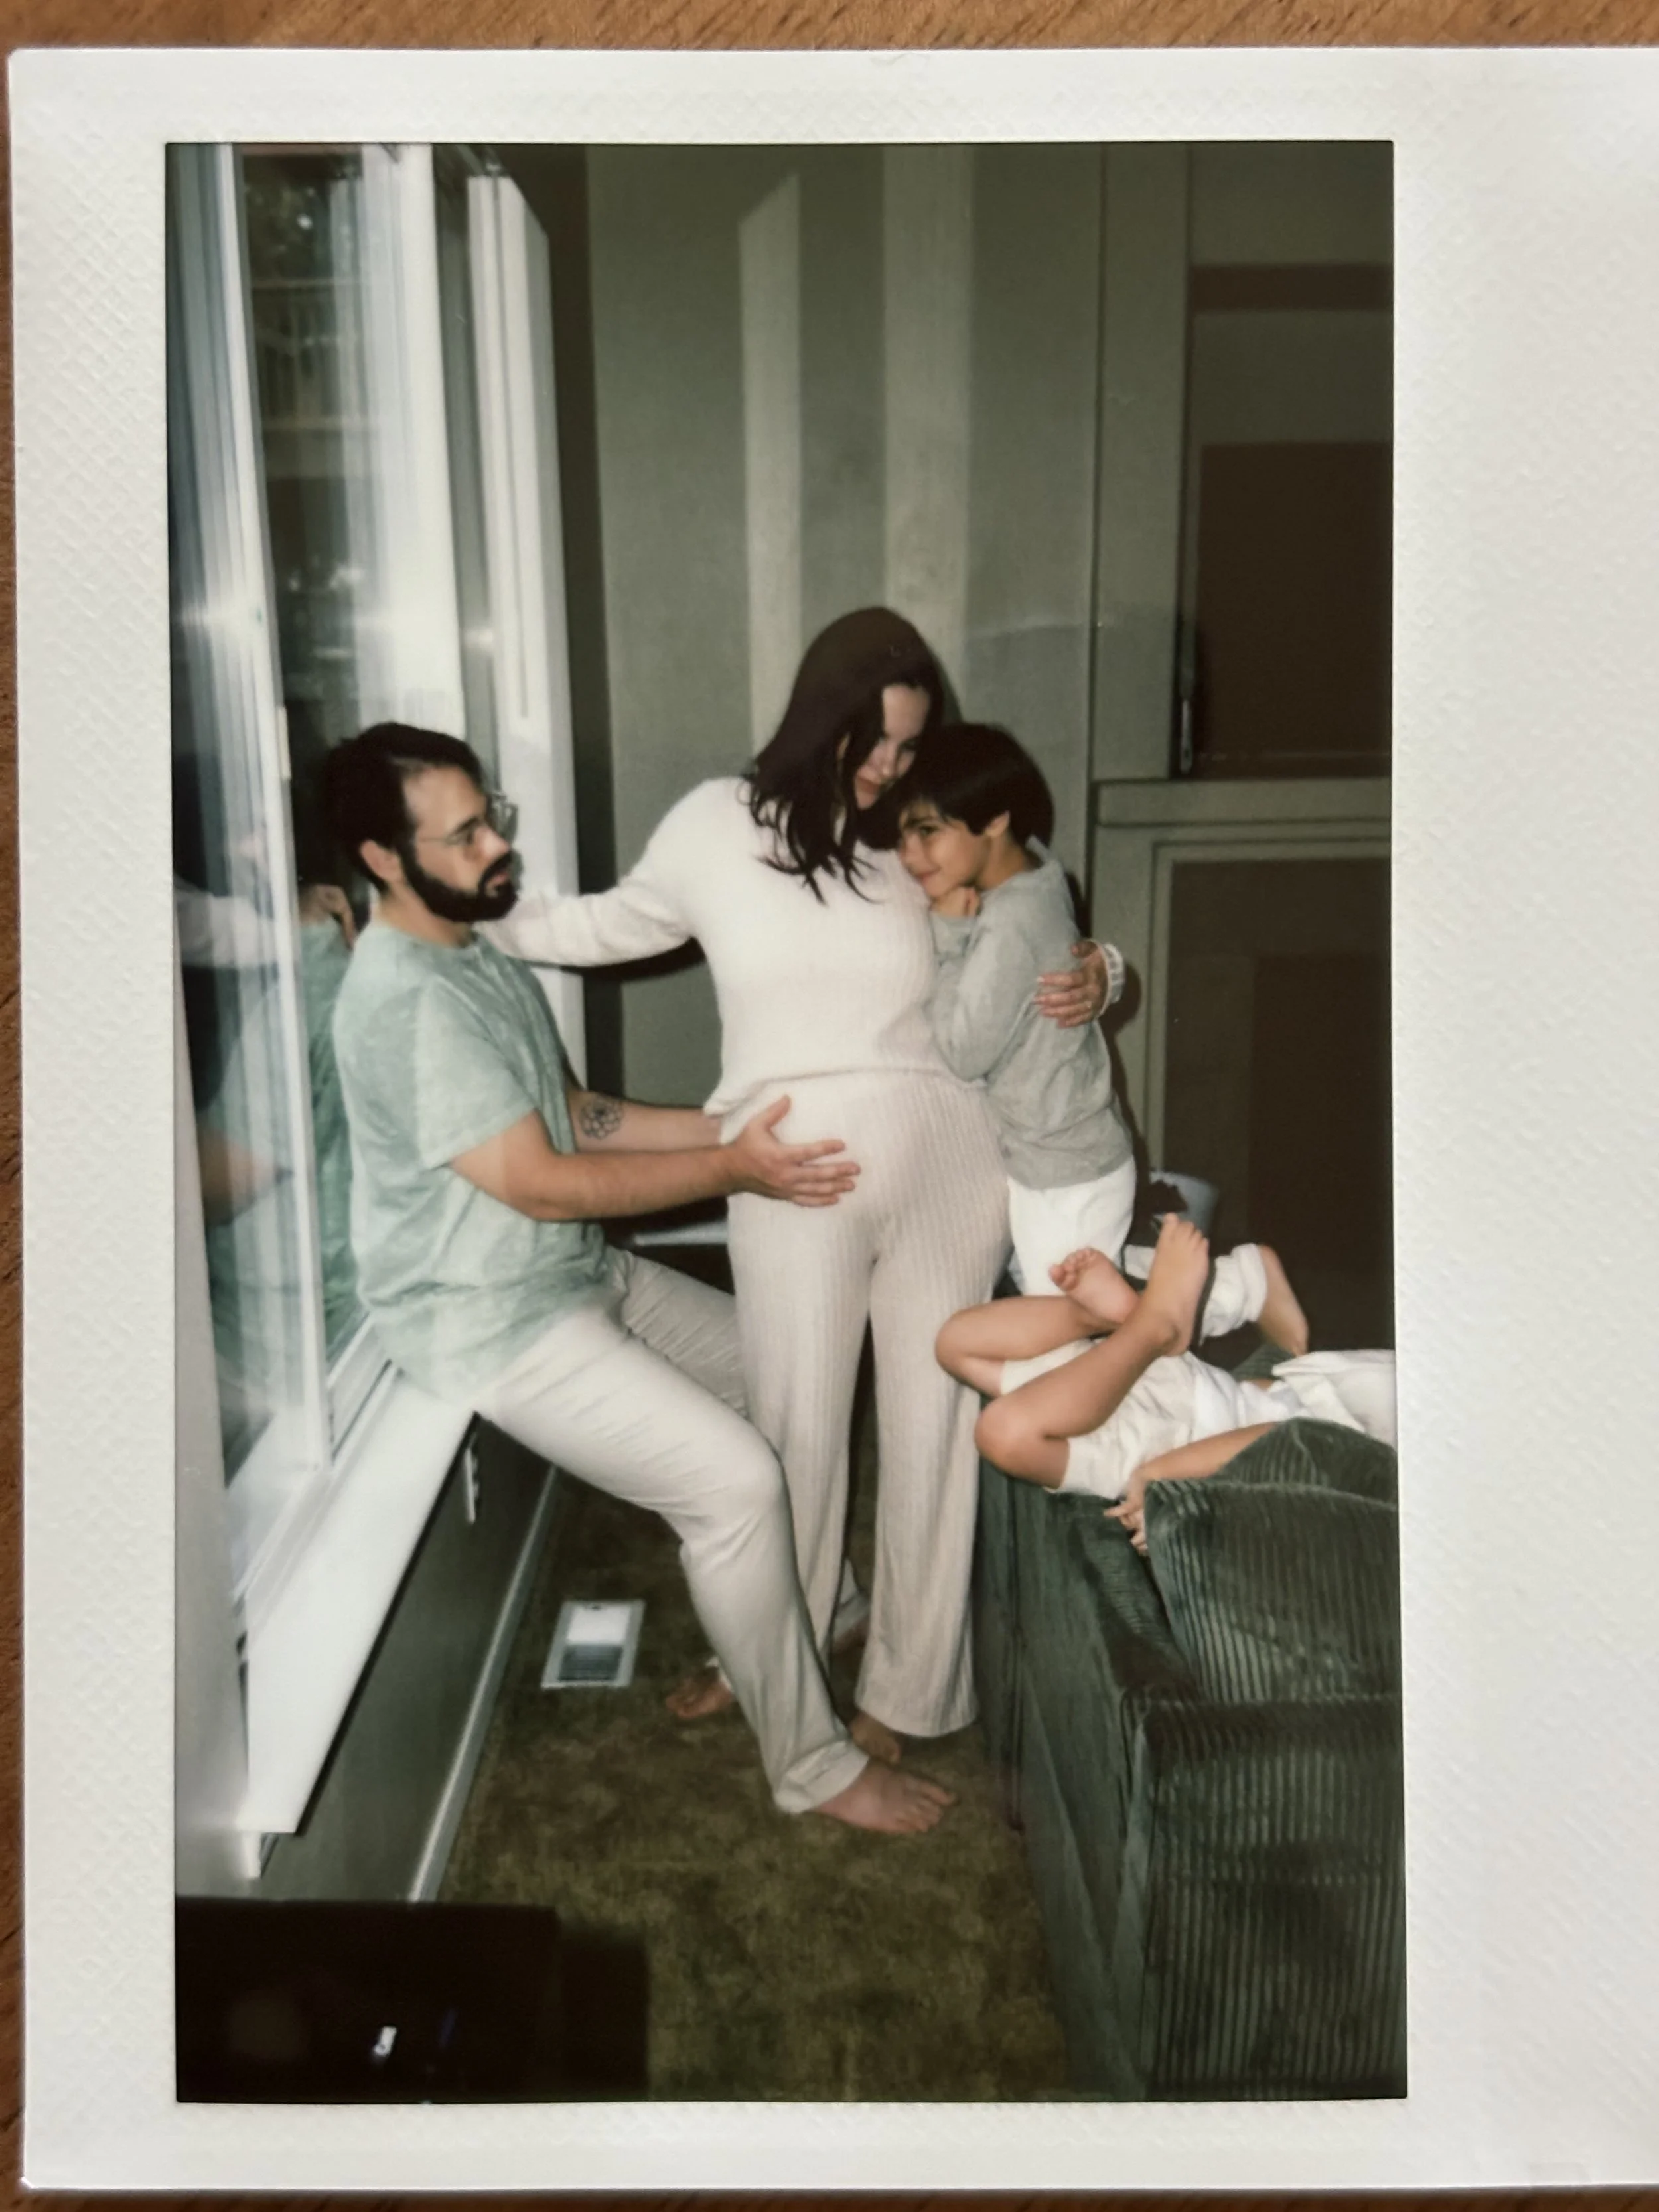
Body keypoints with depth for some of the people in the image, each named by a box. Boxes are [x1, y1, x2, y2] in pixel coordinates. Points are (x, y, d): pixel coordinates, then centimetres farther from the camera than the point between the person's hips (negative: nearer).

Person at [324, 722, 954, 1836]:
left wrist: (737, 1124, 1)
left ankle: (761, 1645, 28)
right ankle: (813, 1764, 1)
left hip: (583, 1271, 10)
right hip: (493, 1316, -10)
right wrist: (730, 1170, -20)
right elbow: (539, 1184, -24)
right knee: (736, 1481, -18)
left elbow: (576, 1116, 12)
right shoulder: (405, 999, -24)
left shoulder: (486, 957, 8)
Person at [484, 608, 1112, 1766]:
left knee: (931, 1429, 10)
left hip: (946, 1165, 1)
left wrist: (1092, 979, -12)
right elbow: (610, 926, 17)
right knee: (798, 1428, 10)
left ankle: (906, 1685, 32)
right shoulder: (720, 825, 2)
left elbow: (1042, 954, 12)